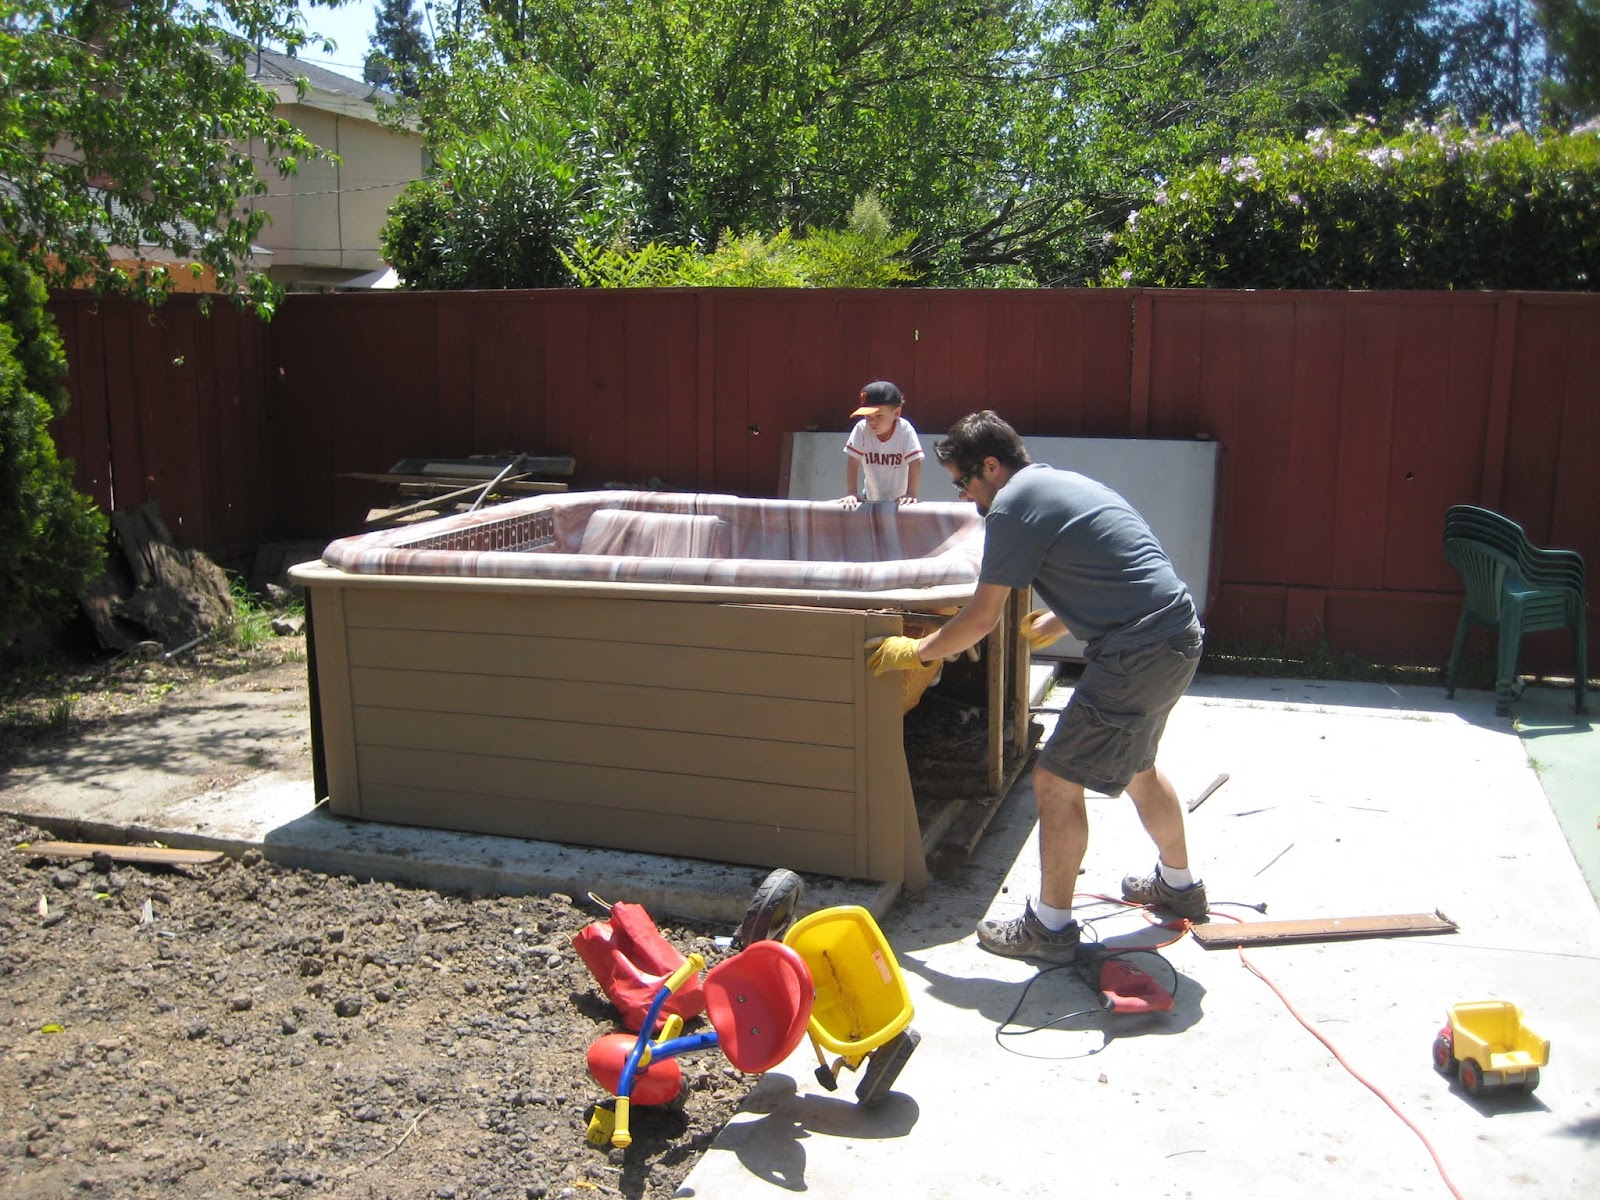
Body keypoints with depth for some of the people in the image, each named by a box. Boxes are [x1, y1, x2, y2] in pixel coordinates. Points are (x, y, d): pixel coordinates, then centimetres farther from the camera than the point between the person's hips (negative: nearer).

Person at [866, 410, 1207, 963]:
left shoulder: (1013, 504, -11)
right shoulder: (1061, 482, 17)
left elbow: (982, 618, -9)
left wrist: (915, 651, 4)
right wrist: (1052, 624, 36)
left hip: (1138, 654, -10)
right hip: (1178, 634, 10)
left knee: (1057, 781, -1)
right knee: (1134, 766, 28)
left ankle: (1050, 927, 10)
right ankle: (1178, 884, 47)